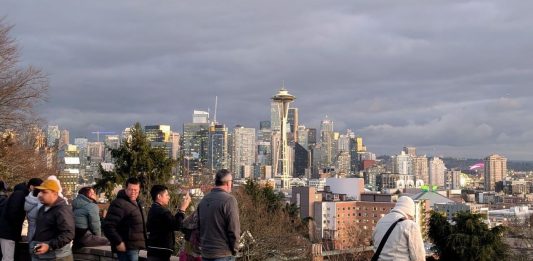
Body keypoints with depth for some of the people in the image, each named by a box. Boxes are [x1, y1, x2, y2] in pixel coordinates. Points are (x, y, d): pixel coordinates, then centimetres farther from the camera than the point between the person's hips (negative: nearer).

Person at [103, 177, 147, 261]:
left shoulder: (137, 203, 17)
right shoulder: (119, 204, -15)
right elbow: (108, 226, -21)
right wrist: (118, 242, -23)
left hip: (134, 247, 10)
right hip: (126, 248, -10)